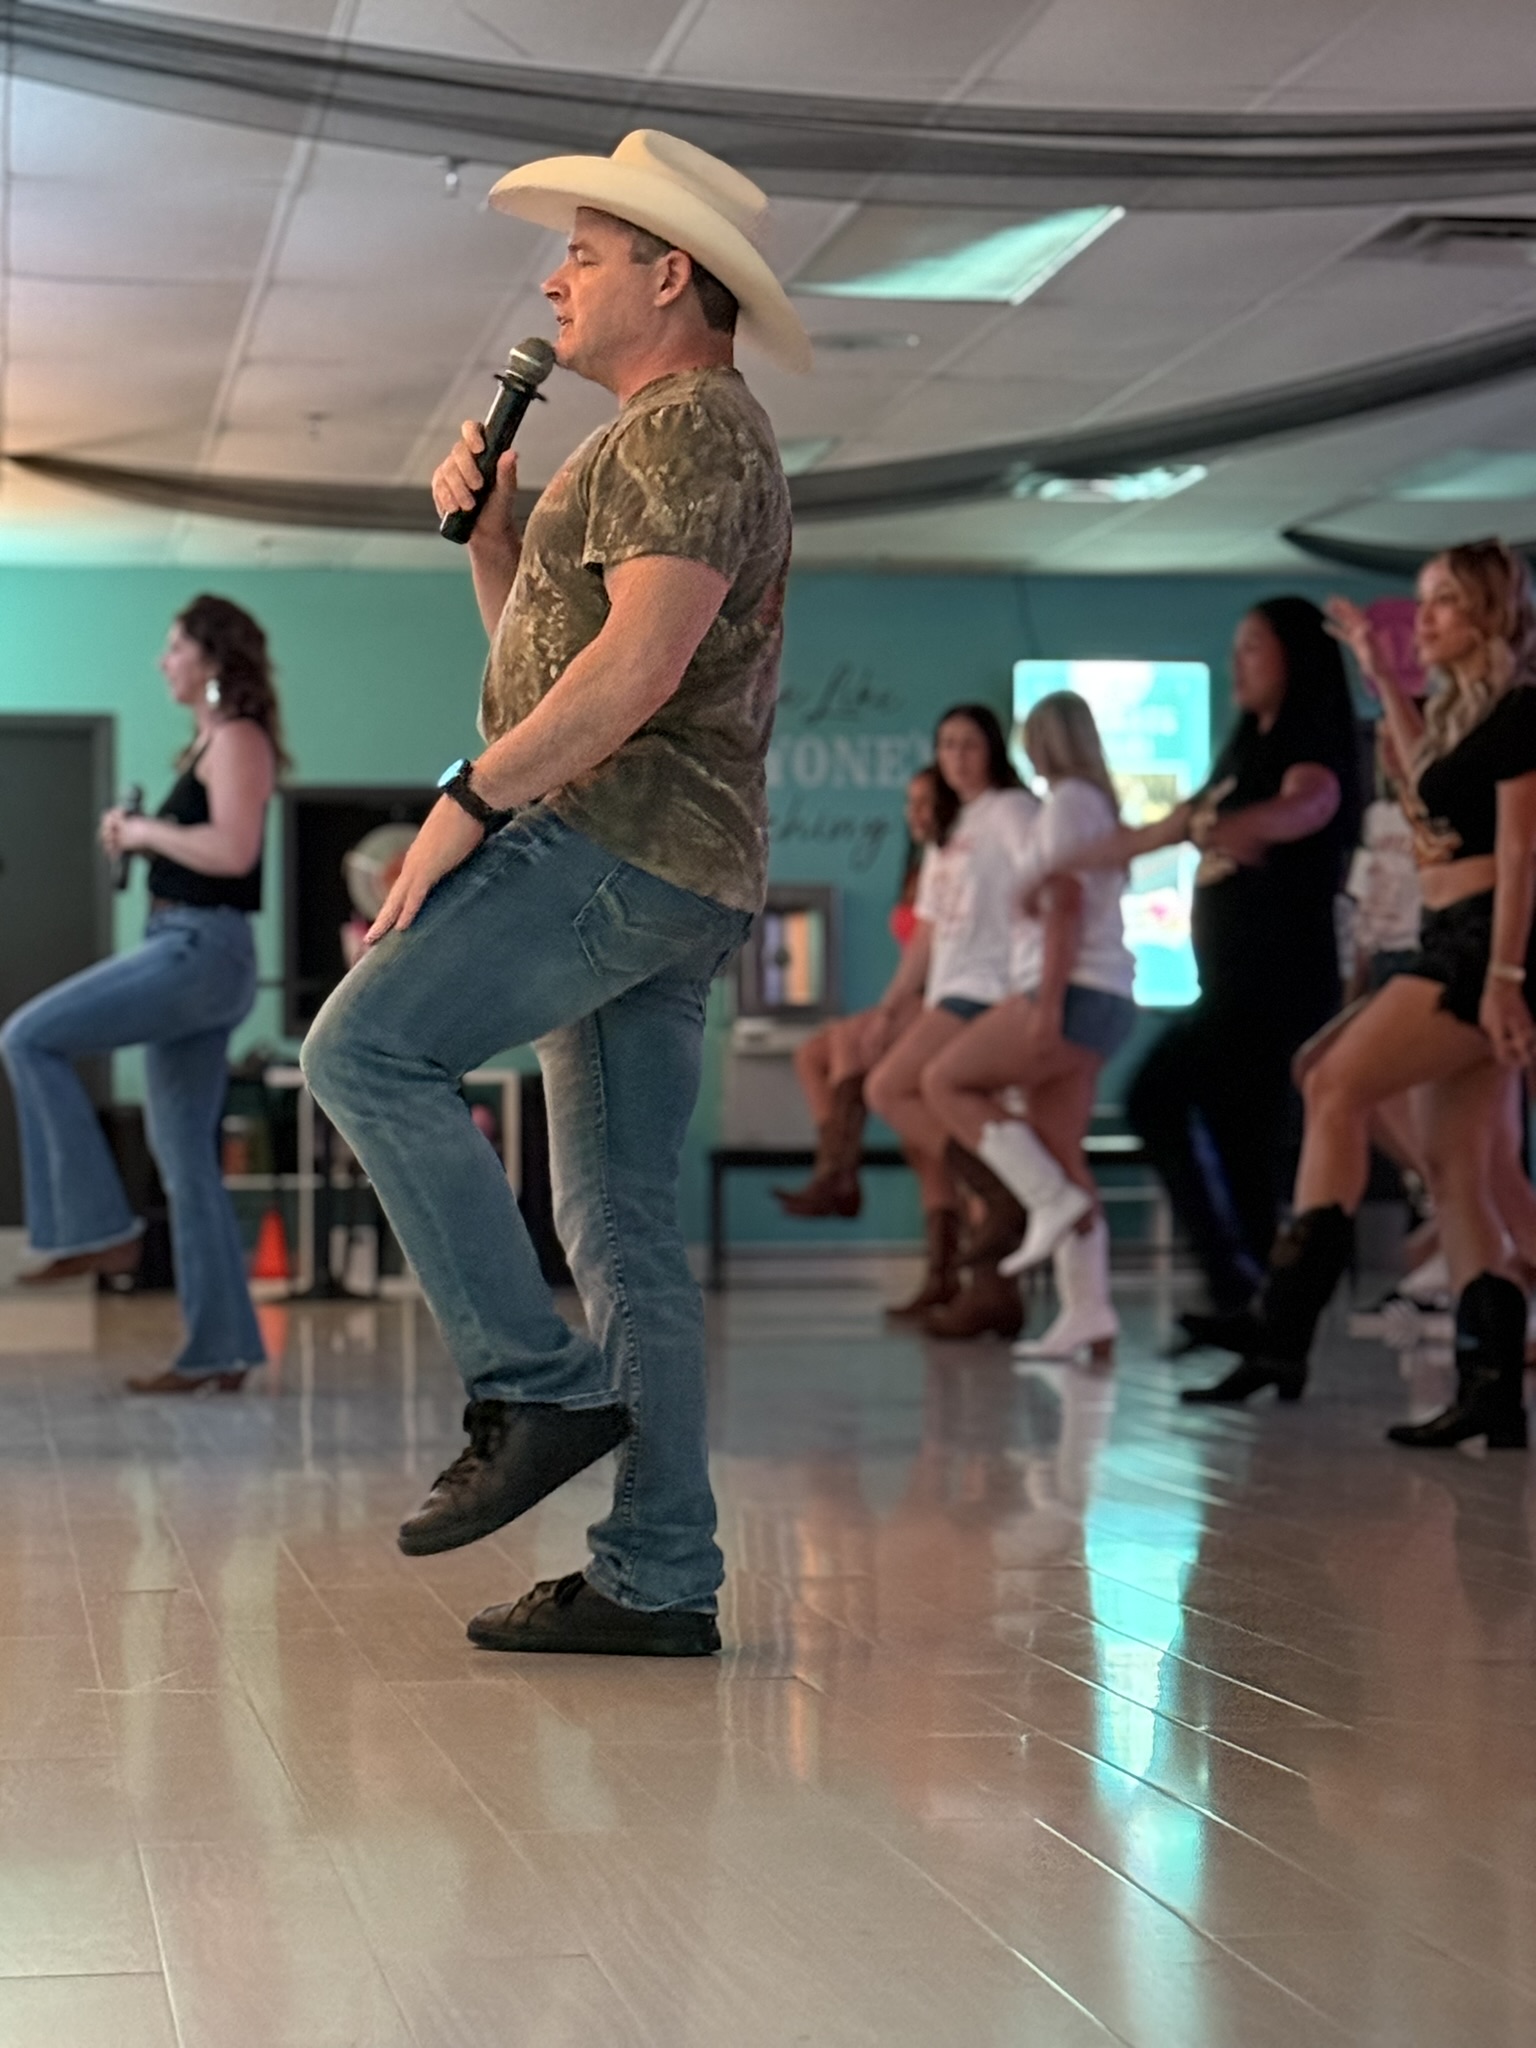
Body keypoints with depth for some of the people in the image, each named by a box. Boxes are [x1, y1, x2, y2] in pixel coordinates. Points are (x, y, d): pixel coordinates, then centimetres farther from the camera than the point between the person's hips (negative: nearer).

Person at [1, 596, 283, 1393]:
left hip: (200, 952, -10)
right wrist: (138, 838, 10)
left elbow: (232, 850, -23)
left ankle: (96, 1226, -12)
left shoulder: (238, 738, -9)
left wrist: (145, 830, -11)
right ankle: (219, 1350, 9)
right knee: (186, 1158, 8)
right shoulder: (210, 743, 20)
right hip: (189, 952, 10)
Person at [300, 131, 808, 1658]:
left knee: (368, 1047, -16)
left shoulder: (685, 427, -7)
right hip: (661, 874, 10)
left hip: (621, 843, -10)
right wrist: (489, 533, 14)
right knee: (621, 1224, 6)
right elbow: (547, 656, 29)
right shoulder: (674, 442, 27)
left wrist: (471, 799, -19)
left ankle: (535, 1384, -16)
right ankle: (659, 1580, 6)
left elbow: (639, 660, -21)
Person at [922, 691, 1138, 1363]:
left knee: (945, 1082, -3)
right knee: (1057, 1151, 6)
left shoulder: (1068, 801, -6)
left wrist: (1048, 1002, -22)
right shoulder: (1097, 803, 22)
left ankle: (1053, 1202, -13)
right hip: (1102, 1000, 9)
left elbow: (1067, 902, -16)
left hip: (1074, 992, -9)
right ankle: (1088, 1315, 0)